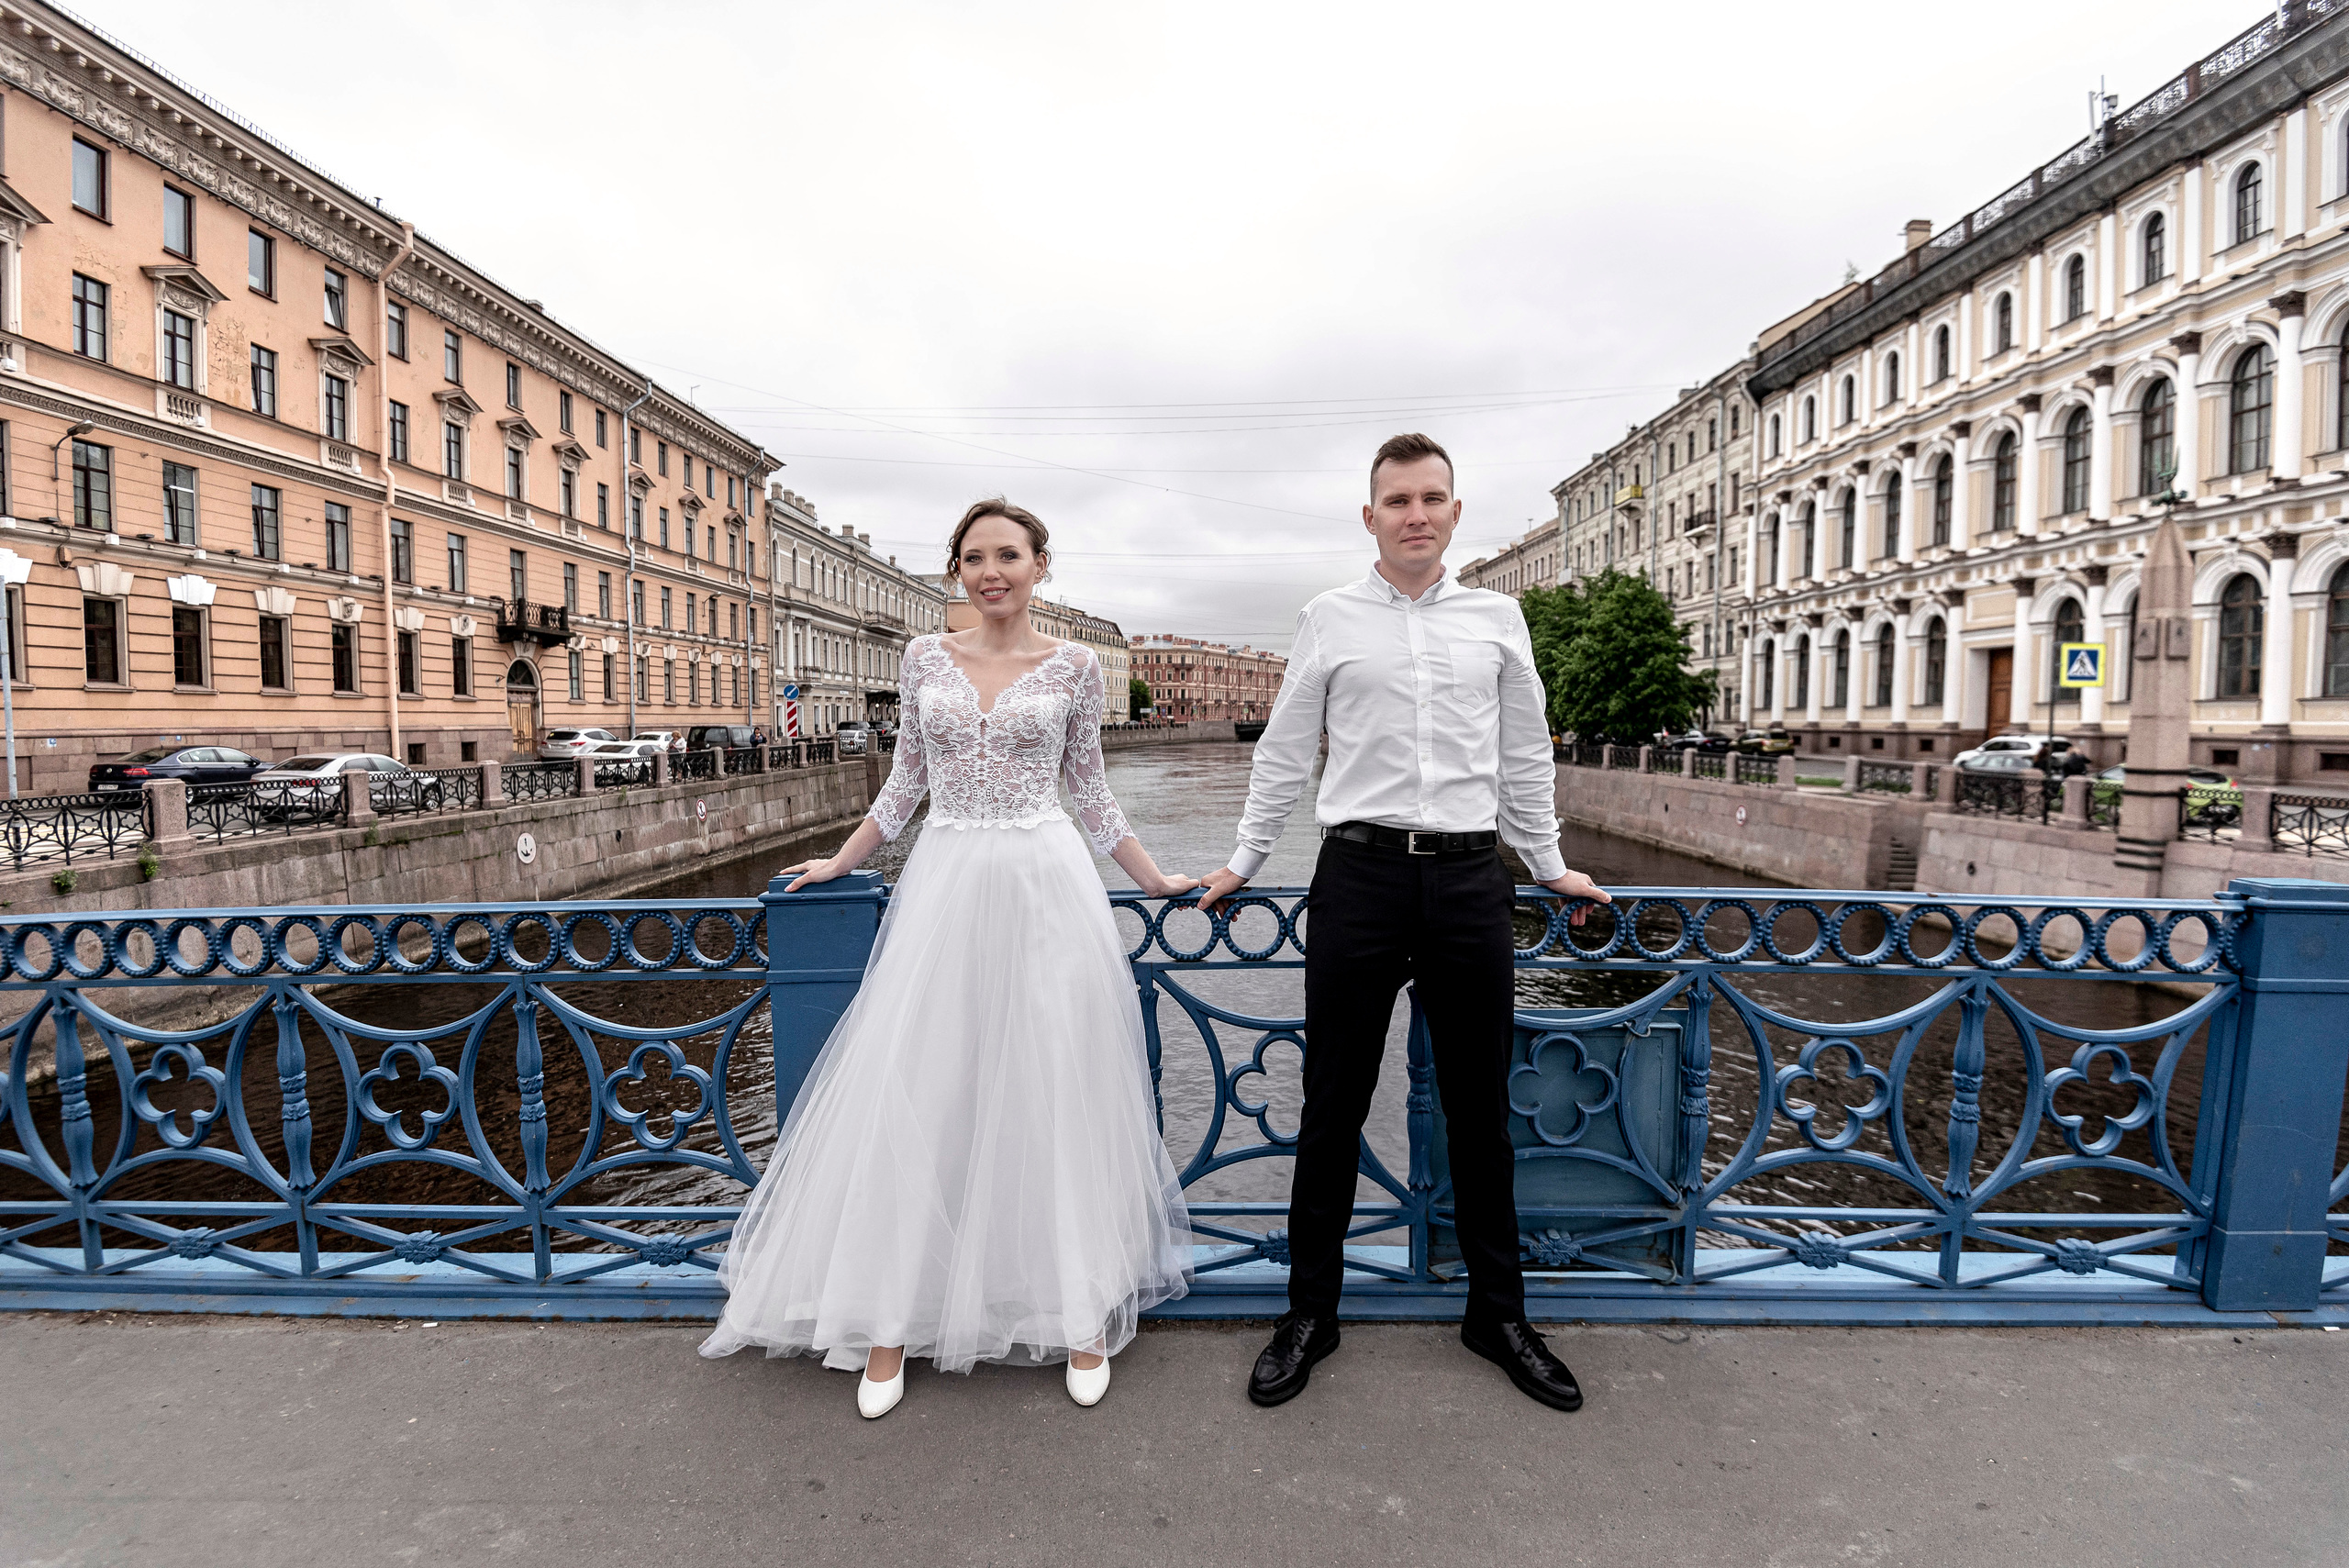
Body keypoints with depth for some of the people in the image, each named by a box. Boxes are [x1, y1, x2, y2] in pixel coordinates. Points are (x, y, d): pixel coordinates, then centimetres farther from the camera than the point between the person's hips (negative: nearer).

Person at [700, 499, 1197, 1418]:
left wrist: (1154, 880, 9)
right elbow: (906, 781, 16)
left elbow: (1089, 792, 10)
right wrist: (841, 861, 18)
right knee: (919, 1098, 2)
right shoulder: (926, 659, 8)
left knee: (1053, 1095, 3)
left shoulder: (1073, 668, 3)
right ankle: (891, 1324, 16)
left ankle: (1082, 1314, 18)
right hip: (945, 889, 2)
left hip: (1046, 890, -1)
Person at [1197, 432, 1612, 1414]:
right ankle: (1309, 1313, 23)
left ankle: (1498, 1314, 30)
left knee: (1480, 1110, 12)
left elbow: (1525, 753, 17)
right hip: (1360, 873, -1)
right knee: (1332, 1108, 6)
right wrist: (1244, 863, 13)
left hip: (1468, 876, 2)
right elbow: (1284, 752, 11)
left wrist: (1550, 867, 19)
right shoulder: (1329, 619, 6)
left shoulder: (1497, 619, 10)